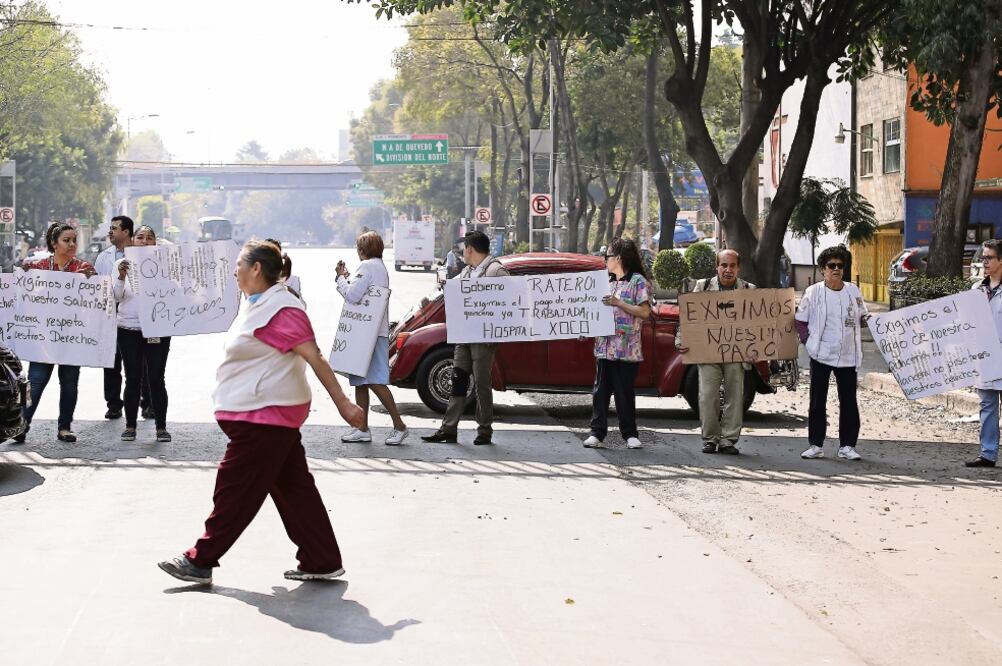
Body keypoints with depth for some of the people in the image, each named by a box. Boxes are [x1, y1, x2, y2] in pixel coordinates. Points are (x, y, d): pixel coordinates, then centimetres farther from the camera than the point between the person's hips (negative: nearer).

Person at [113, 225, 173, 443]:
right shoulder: (123, 264, 6)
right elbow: (116, 296, -1)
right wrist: (122, 276, -17)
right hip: (129, 329, 0)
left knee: (156, 379, -2)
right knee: (133, 378, 2)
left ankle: (161, 427, 4)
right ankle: (130, 426, 9)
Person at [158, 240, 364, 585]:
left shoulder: (280, 309, -19)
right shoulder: (257, 305, 14)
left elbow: (314, 357, -23)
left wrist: (342, 403, -26)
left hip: (266, 415, -11)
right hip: (266, 413, 11)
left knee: (234, 489, -3)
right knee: (294, 488, 11)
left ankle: (200, 562, 5)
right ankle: (322, 563, 13)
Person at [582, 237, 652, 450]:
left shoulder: (638, 281, -2)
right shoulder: (607, 282, 19)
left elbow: (645, 312, -10)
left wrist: (618, 303, -15)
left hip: (627, 349, -6)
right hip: (604, 345, 6)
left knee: (625, 393, -2)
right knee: (600, 391, 2)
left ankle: (630, 435, 7)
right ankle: (597, 433, 4)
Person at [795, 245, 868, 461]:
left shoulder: (853, 291, 6)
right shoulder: (814, 292, -1)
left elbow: (861, 318, 14)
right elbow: (799, 320, 4)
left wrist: (868, 320, -9)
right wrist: (809, 341, -7)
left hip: (848, 356, 2)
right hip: (821, 354, -2)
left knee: (849, 401, 2)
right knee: (817, 401, 3)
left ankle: (847, 445, 8)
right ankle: (815, 445, 10)